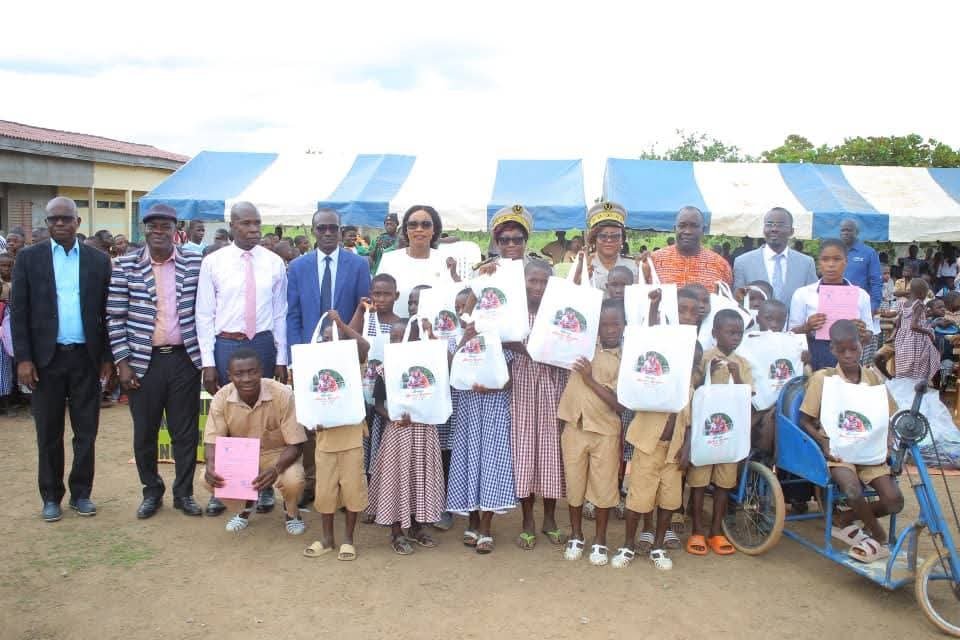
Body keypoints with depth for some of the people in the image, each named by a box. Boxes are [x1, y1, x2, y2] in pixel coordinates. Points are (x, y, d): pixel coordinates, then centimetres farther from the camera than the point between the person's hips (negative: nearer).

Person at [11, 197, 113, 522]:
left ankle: (81, 492, 20)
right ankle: (51, 496, 20)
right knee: (49, 433, 8)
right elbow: (18, 311, 0)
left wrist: (108, 356, 3)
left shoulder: (99, 260, 4)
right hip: (46, 358, -1)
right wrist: (23, 358, -7)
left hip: (86, 357, 1)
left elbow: (107, 311, 6)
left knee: (86, 431, 7)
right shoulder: (28, 257, 2)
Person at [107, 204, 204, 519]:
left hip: (185, 359, 0)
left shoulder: (195, 262, 0)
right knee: (145, 432, 10)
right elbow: (115, 317, -1)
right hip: (143, 361, 0)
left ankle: (184, 492, 23)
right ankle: (151, 491, 28)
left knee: (186, 431, 7)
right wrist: (122, 362, -5)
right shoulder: (125, 266, -2)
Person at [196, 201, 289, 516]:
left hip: (262, 344, 1)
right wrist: (208, 362, -5)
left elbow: (280, 314, 5)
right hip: (225, 345, -1)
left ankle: (264, 486, 22)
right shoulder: (213, 262, -2)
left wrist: (281, 359, 3)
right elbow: (204, 314, -1)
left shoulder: (274, 263, 2)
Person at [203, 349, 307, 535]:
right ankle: (244, 506, 12)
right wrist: (211, 464, -36)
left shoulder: (282, 394, -27)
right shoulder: (221, 398, -18)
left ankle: (291, 512, 7)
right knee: (209, 478, -23)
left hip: (278, 454, -3)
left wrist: (276, 468, -42)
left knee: (293, 481, -33)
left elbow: (294, 445, -23)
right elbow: (212, 441, -13)